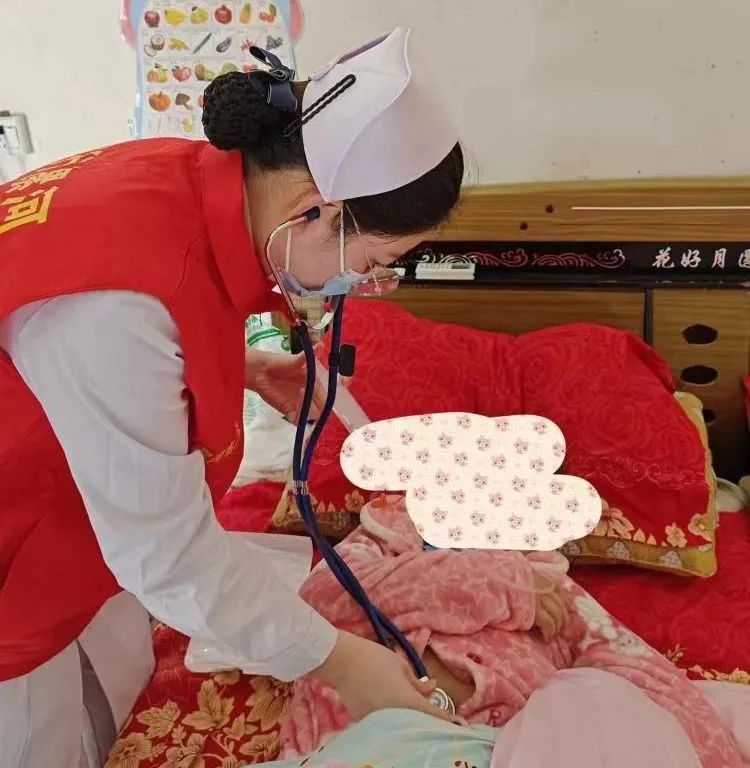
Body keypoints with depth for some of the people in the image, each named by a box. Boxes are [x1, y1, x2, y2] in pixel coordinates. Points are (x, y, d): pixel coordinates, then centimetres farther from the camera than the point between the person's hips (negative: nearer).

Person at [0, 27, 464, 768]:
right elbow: (171, 556, -28)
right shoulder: (127, 294, -38)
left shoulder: (194, 182, -13)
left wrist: (247, 368, -2)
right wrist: (339, 660, -17)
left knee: (119, 707, 22)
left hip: (71, 513, 7)